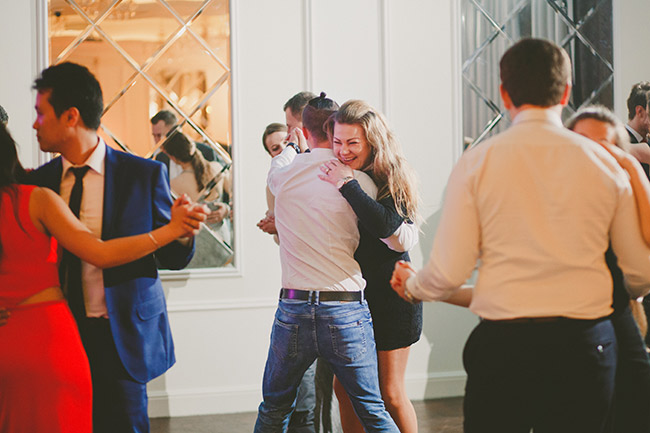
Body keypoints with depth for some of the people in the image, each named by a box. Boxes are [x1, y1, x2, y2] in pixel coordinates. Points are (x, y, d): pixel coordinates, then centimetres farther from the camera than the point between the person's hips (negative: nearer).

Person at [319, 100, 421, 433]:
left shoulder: (392, 179, -13)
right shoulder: (334, 174, 3)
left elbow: (386, 225, -33)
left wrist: (348, 185, -28)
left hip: (391, 296, -6)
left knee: (390, 394, 1)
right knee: (344, 389, 8)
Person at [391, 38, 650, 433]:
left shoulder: (476, 163, -2)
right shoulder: (605, 163, 3)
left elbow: (448, 273, -4)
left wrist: (411, 285, 19)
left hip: (503, 342, -1)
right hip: (586, 341, 1)